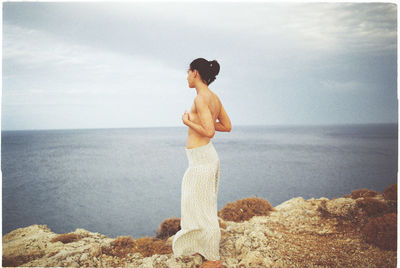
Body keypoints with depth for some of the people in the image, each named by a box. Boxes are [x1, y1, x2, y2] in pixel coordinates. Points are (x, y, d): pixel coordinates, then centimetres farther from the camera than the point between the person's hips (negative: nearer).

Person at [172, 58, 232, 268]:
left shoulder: (201, 98, -18)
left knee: (203, 210, 2)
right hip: (208, 155, 10)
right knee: (202, 205, 21)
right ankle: (206, 247, 37)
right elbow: (227, 126, 16)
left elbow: (209, 132, -25)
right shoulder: (214, 97, 9)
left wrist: (188, 122, -10)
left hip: (201, 159, -10)